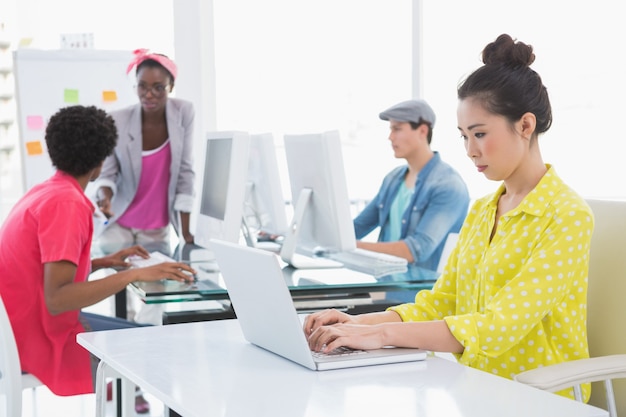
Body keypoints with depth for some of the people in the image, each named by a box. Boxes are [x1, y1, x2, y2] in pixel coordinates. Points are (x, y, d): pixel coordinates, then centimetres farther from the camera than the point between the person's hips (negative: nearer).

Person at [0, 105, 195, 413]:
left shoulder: (45, 191, 8)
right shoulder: (67, 203, -22)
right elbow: (57, 299, -30)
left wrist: (105, 262, 11)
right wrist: (135, 275, -30)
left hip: (29, 324, 10)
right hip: (45, 336, -10)